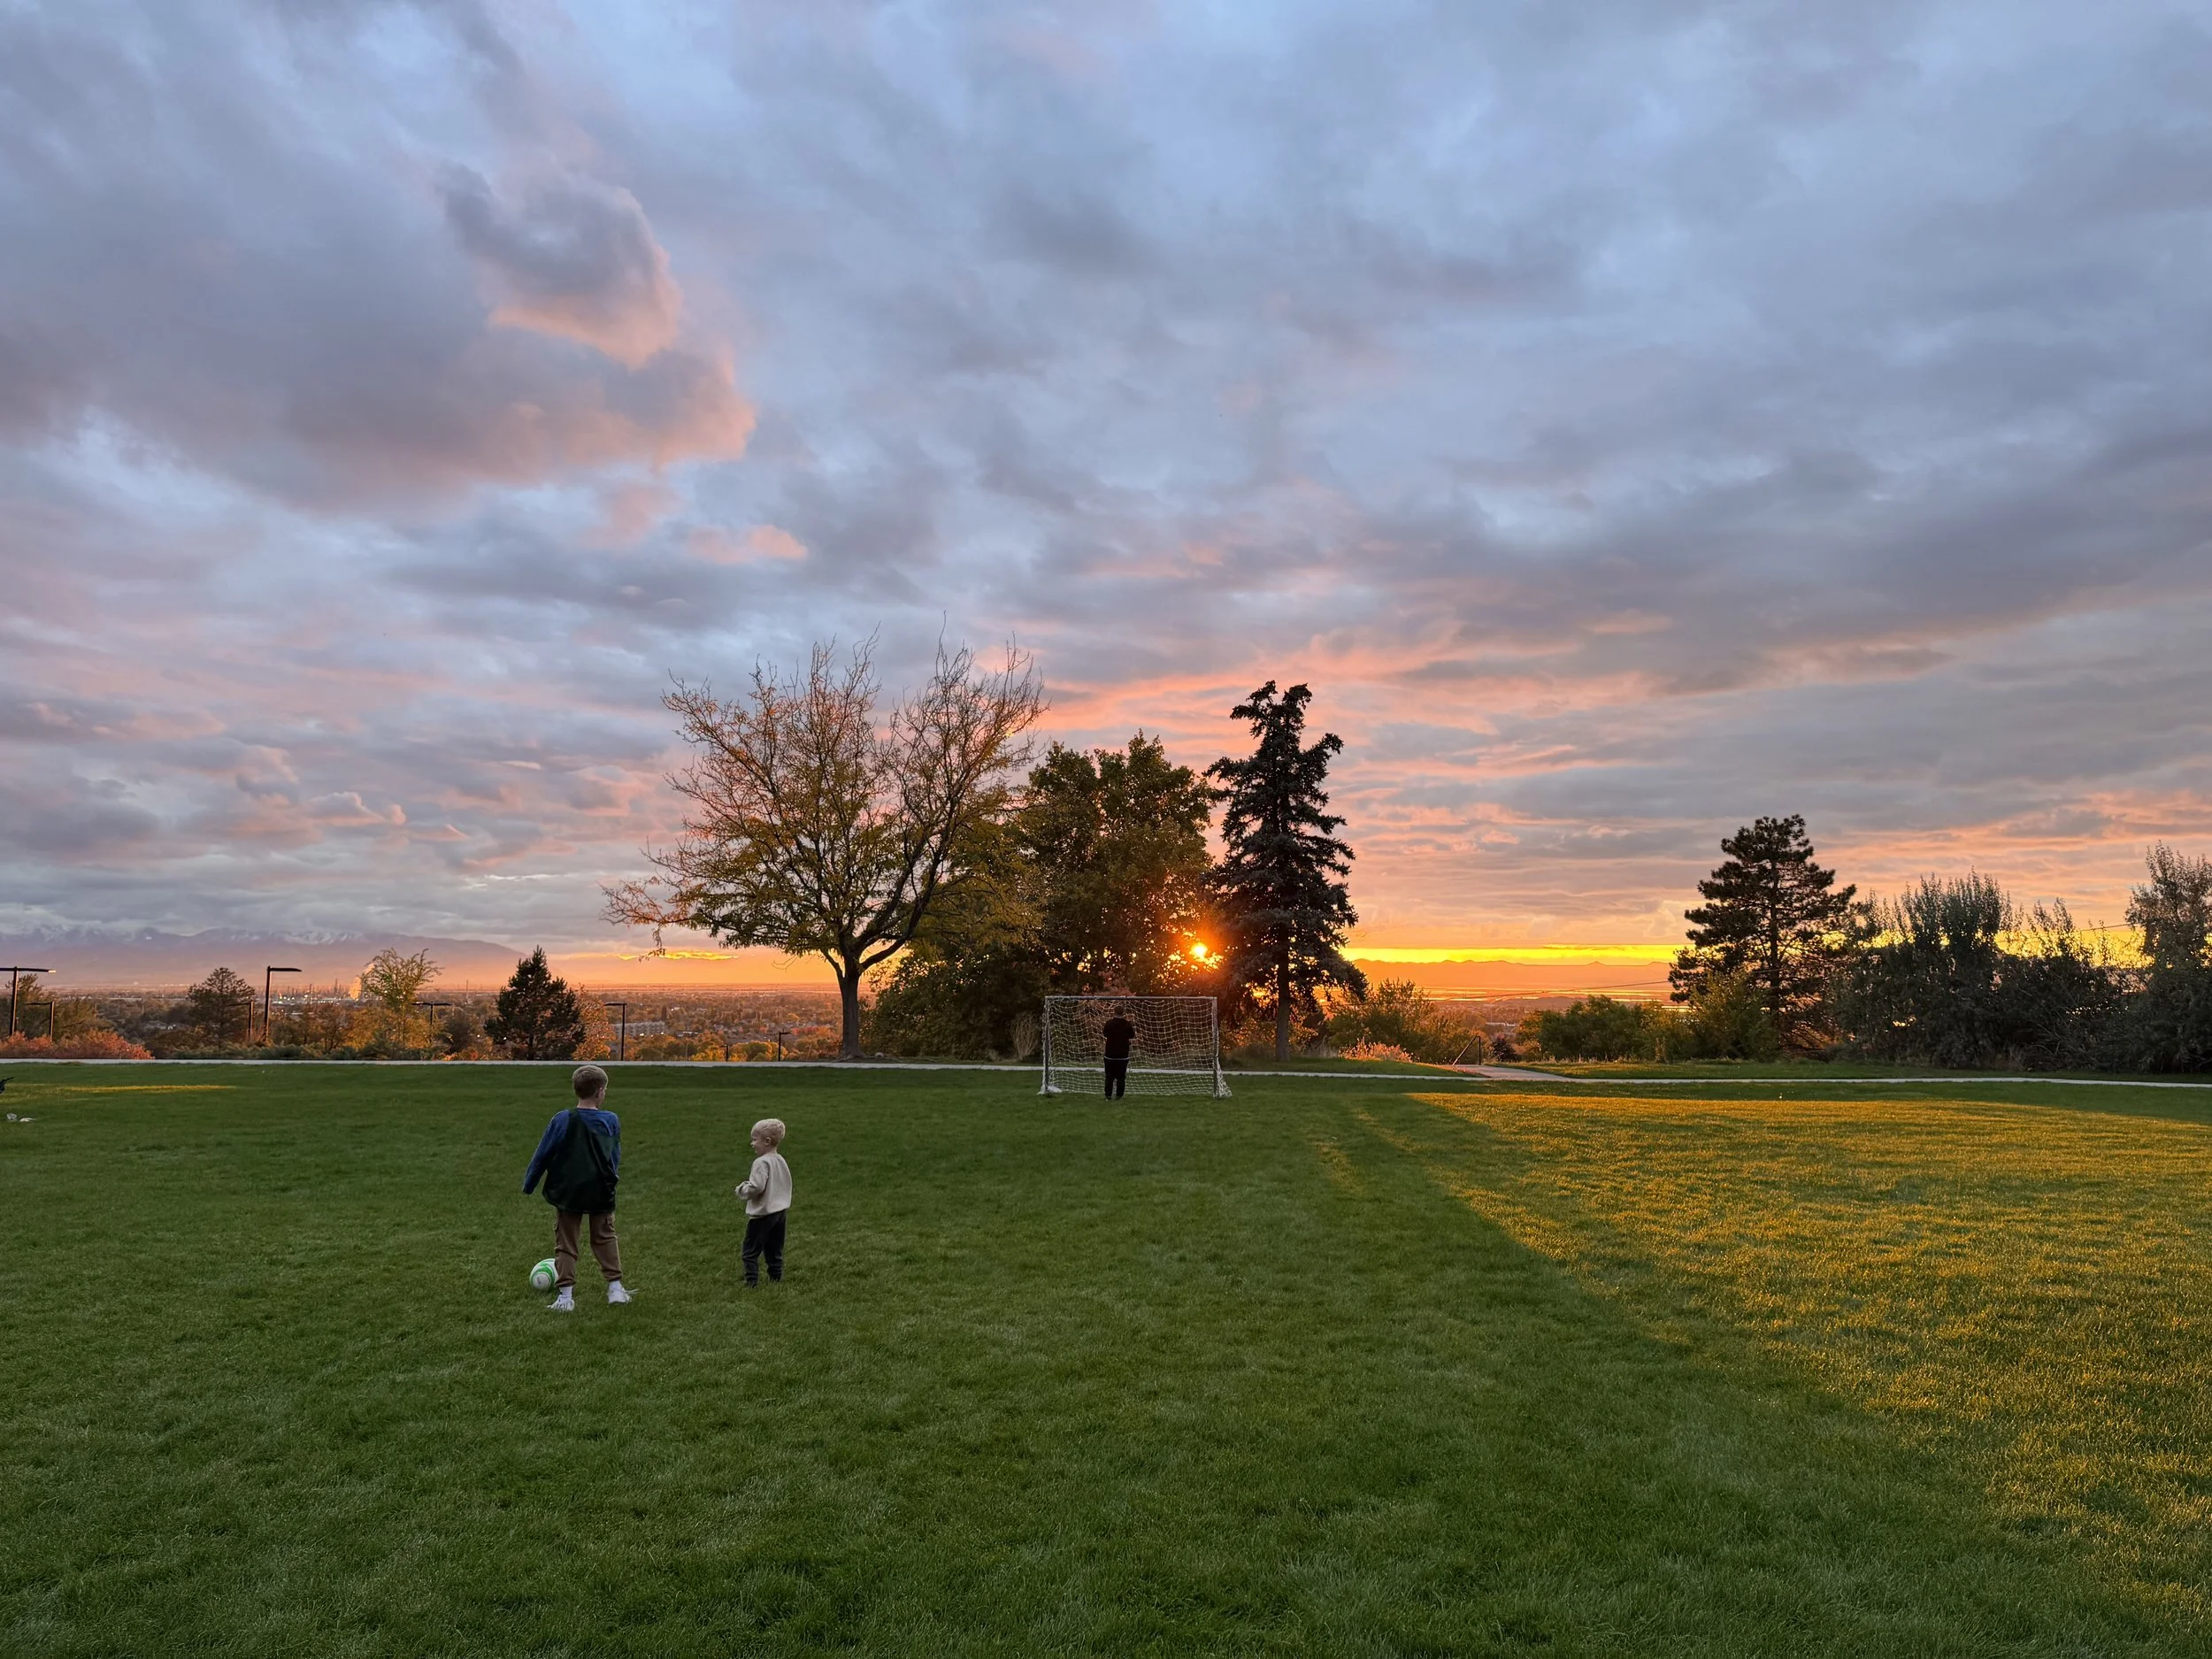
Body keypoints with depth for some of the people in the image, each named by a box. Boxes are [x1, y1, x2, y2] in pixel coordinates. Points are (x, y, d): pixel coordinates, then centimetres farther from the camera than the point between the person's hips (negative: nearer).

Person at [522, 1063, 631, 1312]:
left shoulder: (561, 1121, -9)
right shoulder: (611, 1121, -5)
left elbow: (542, 1156, -3)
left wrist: (528, 1184, 10)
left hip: (567, 1193, -1)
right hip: (601, 1193, 1)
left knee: (565, 1244, 10)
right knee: (605, 1239, 17)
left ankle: (565, 1296, 7)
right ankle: (615, 1288, 13)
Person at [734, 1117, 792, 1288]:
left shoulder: (762, 1162, -19)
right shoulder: (780, 1161, 7)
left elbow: (756, 1187, -25)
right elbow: (786, 1185, 15)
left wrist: (742, 1189, -8)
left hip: (762, 1214, -8)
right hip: (780, 1211, 8)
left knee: (751, 1251, 0)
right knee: (774, 1249, 16)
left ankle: (752, 1282, -2)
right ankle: (776, 1278, 19)